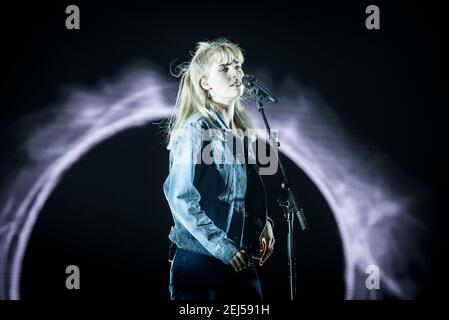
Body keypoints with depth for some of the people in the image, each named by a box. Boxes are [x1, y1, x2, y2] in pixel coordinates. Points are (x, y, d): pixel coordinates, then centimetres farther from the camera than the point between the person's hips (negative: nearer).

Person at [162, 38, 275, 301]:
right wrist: (222, 247, -18)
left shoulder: (244, 131, 9)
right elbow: (181, 199, -18)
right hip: (199, 259, -7)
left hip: (241, 261, 7)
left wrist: (264, 222, 2)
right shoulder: (195, 131, -12)